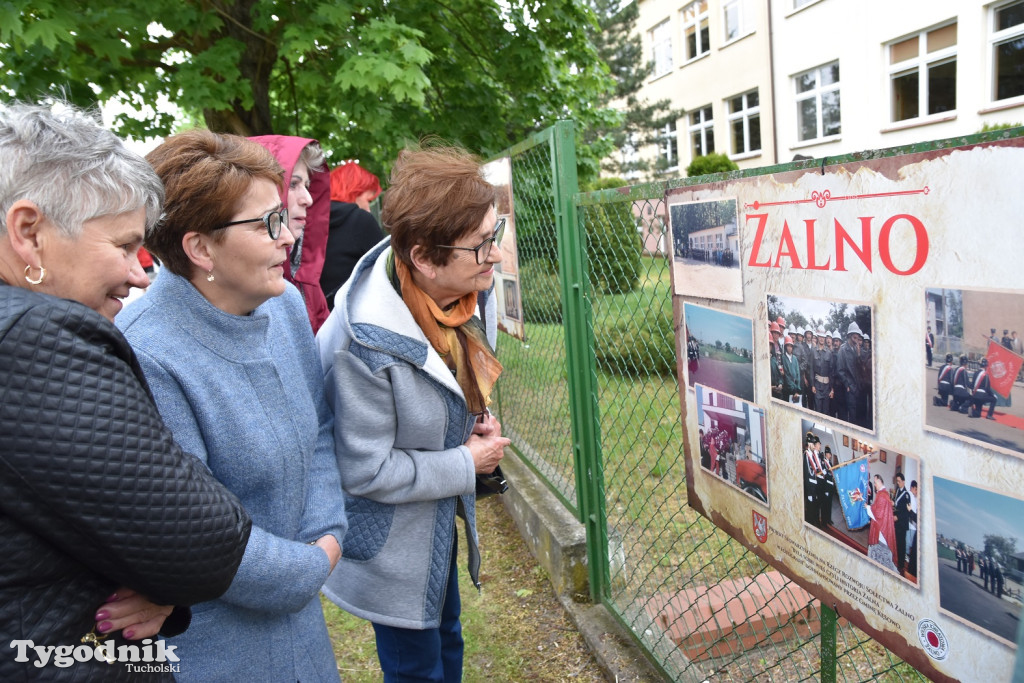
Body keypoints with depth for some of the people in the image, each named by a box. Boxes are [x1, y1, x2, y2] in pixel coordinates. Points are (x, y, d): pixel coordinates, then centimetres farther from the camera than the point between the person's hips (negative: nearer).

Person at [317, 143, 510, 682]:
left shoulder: (464, 290, -11)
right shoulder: (364, 344, -35)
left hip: (439, 517, 7)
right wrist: (466, 465, -18)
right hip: (391, 543, -7)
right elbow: (366, 471, -26)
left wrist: (474, 420, -8)